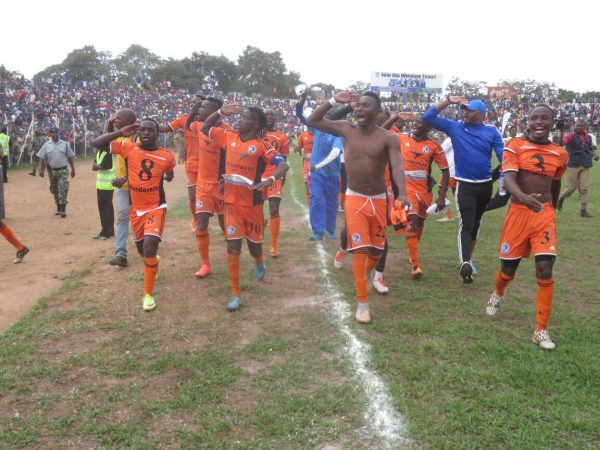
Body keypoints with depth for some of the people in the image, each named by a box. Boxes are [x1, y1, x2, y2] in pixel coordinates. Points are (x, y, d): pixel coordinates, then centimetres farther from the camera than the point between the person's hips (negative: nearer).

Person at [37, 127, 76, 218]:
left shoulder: (65, 144, 2)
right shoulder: (46, 145, 3)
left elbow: (70, 157, 6)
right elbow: (42, 158, 3)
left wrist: (73, 169, 5)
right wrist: (41, 169, -7)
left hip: (63, 171, -2)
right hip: (52, 171, 2)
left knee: (63, 190, -12)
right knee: (55, 190, 11)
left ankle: (63, 210, -11)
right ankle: (58, 208, 24)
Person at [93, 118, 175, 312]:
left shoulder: (167, 156, -7)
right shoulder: (128, 148, -7)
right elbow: (97, 143, -12)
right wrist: (121, 132, -18)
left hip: (156, 208, -3)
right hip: (135, 209, 3)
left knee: (149, 247, -19)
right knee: (141, 249, 18)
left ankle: (148, 294, -4)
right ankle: (153, 261, 57)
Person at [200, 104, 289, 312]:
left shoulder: (262, 145, -12)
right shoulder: (229, 137, 2)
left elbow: (283, 164, -20)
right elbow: (205, 129, 14)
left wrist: (270, 180, -38)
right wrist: (221, 112, 0)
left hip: (253, 203, -2)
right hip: (232, 203, 3)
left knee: (254, 243, 13)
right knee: (233, 246, -2)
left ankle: (259, 262, 52)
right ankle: (235, 294, 5)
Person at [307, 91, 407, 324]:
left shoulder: (388, 138, -11)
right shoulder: (346, 129, -4)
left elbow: (397, 167, -23)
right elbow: (312, 121, -1)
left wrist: (402, 194, -40)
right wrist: (333, 101, -12)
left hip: (378, 199, 1)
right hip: (355, 198, 0)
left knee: (376, 249, 13)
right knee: (360, 249, -9)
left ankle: (368, 274, 48)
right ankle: (362, 302, -1)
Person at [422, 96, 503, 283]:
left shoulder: (491, 131, 1)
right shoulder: (454, 127, 0)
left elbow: (502, 155, -2)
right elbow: (427, 117, -4)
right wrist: (447, 101, -9)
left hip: (485, 185, 1)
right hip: (465, 185, -1)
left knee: (476, 222, 7)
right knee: (465, 224, -2)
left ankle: (467, 258, 12)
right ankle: (465, 263, -7)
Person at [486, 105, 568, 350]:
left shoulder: (560, 154, 5)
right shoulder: (515, 145, -6)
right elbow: (509, 178, -20)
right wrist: (522, 196, -40)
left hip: (545, 214, 2)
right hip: (518, 212, -2)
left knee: (545, 270, -9)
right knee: (508, 269, 8)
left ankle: (541, 330, 4)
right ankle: (498, 294, 45)